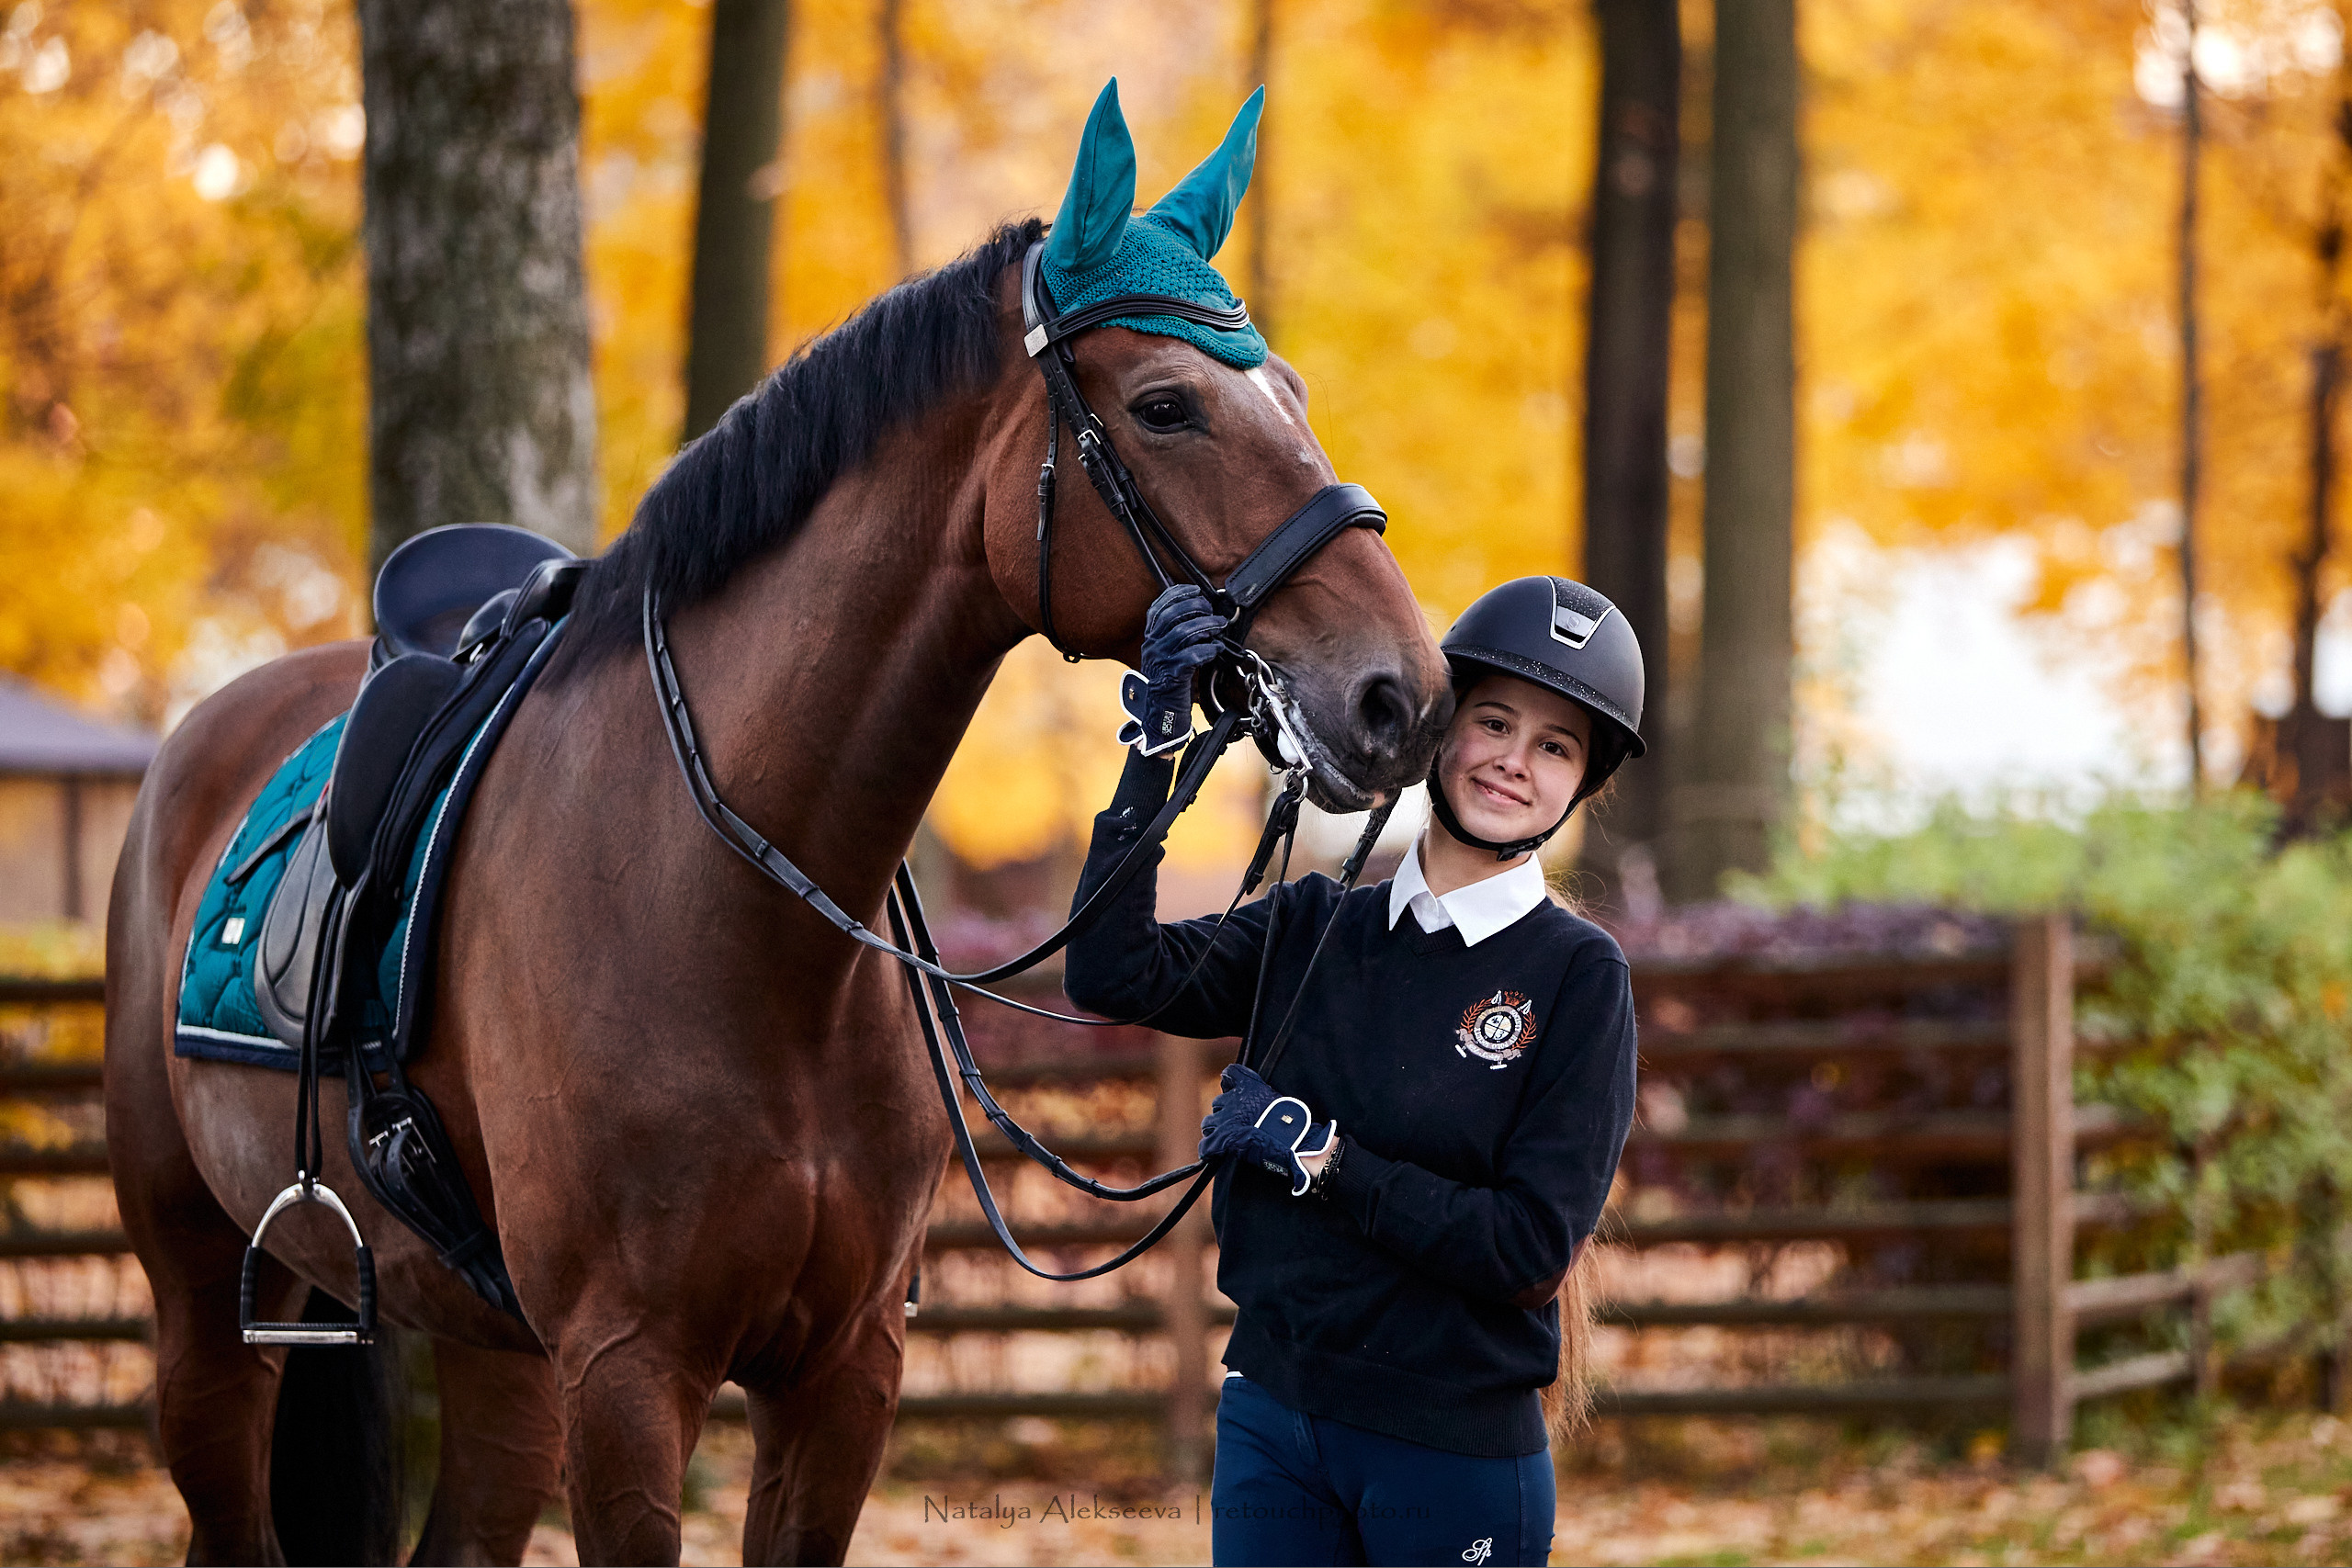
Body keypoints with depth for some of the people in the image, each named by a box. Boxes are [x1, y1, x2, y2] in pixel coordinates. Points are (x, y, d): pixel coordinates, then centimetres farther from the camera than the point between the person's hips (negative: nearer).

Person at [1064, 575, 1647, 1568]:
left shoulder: (1579, 976, -7)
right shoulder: (1313, 927, 5)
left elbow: (1532, 1245, -14)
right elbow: (1111, 976, -11)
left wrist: (1315, 1153, -16)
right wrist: (1157, 742, -15)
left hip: (1460, 1449, -3)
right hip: (1271, 1421, 3)